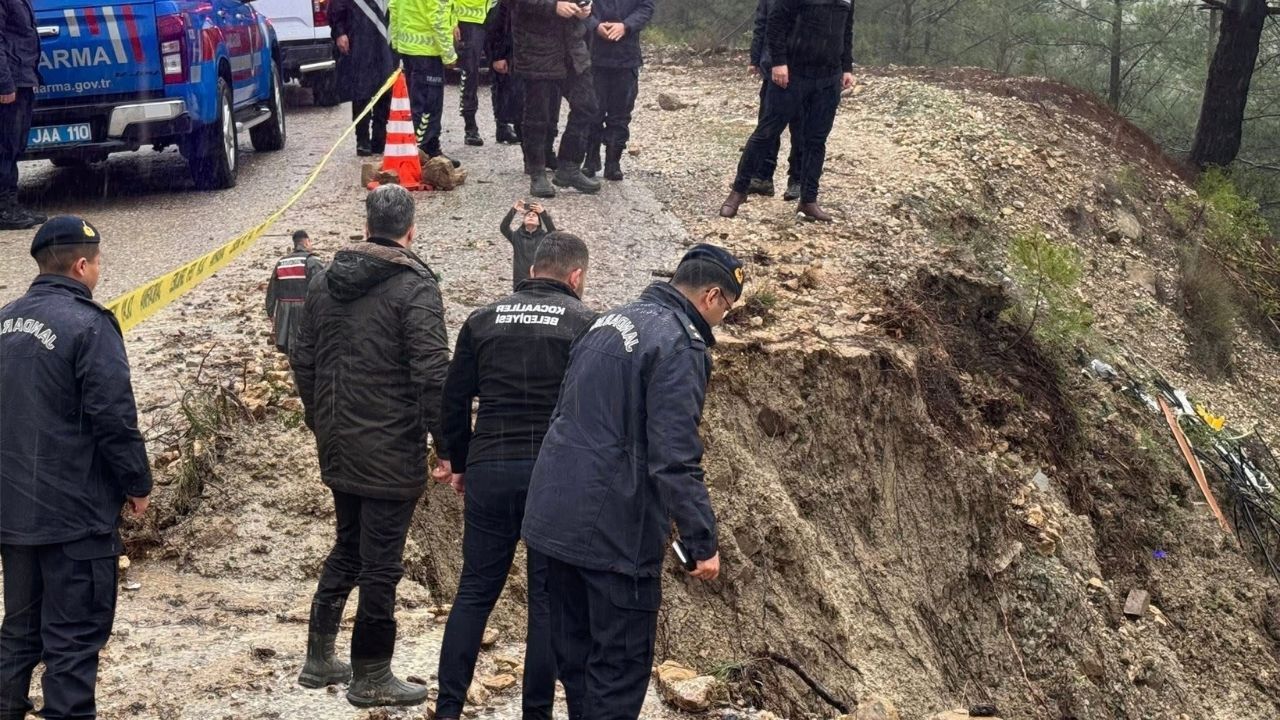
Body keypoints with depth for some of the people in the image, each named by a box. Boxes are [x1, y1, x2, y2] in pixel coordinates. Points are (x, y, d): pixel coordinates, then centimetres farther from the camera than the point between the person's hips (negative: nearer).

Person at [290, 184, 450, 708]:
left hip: (338, 448, 7)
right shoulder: (414, 287, -14)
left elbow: (303, 360, 14)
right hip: (391, 454, -7)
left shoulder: (325, 282, 7)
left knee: (347, 547, 22)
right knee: (380, 563, 3)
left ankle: (319, 659, 28)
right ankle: (370, 677, 13)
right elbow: (433, 375, -21)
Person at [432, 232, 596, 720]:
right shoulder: (585, 324, -1)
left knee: (474, 592, 10)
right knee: (548, 598, 5)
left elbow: (454, 400, 11)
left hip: (488, 472, 3)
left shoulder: (484, 320, 9)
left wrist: (458, 462, 21)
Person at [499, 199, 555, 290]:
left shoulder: (544, 237, 6)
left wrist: (543, 213, -23)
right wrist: (513, 210, -16)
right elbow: (503, 227, -6)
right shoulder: (516, 236, 8)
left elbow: (553, 231, -13)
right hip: (520, 283, 1)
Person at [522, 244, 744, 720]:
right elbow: (676, 458, -21)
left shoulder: (609, 322, 14)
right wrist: (703, 542, -17)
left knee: (574, 650, 17)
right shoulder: (679, 344, -14)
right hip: (614, 529, -9)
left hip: (554, 514, 9)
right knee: (622, 662, -1)